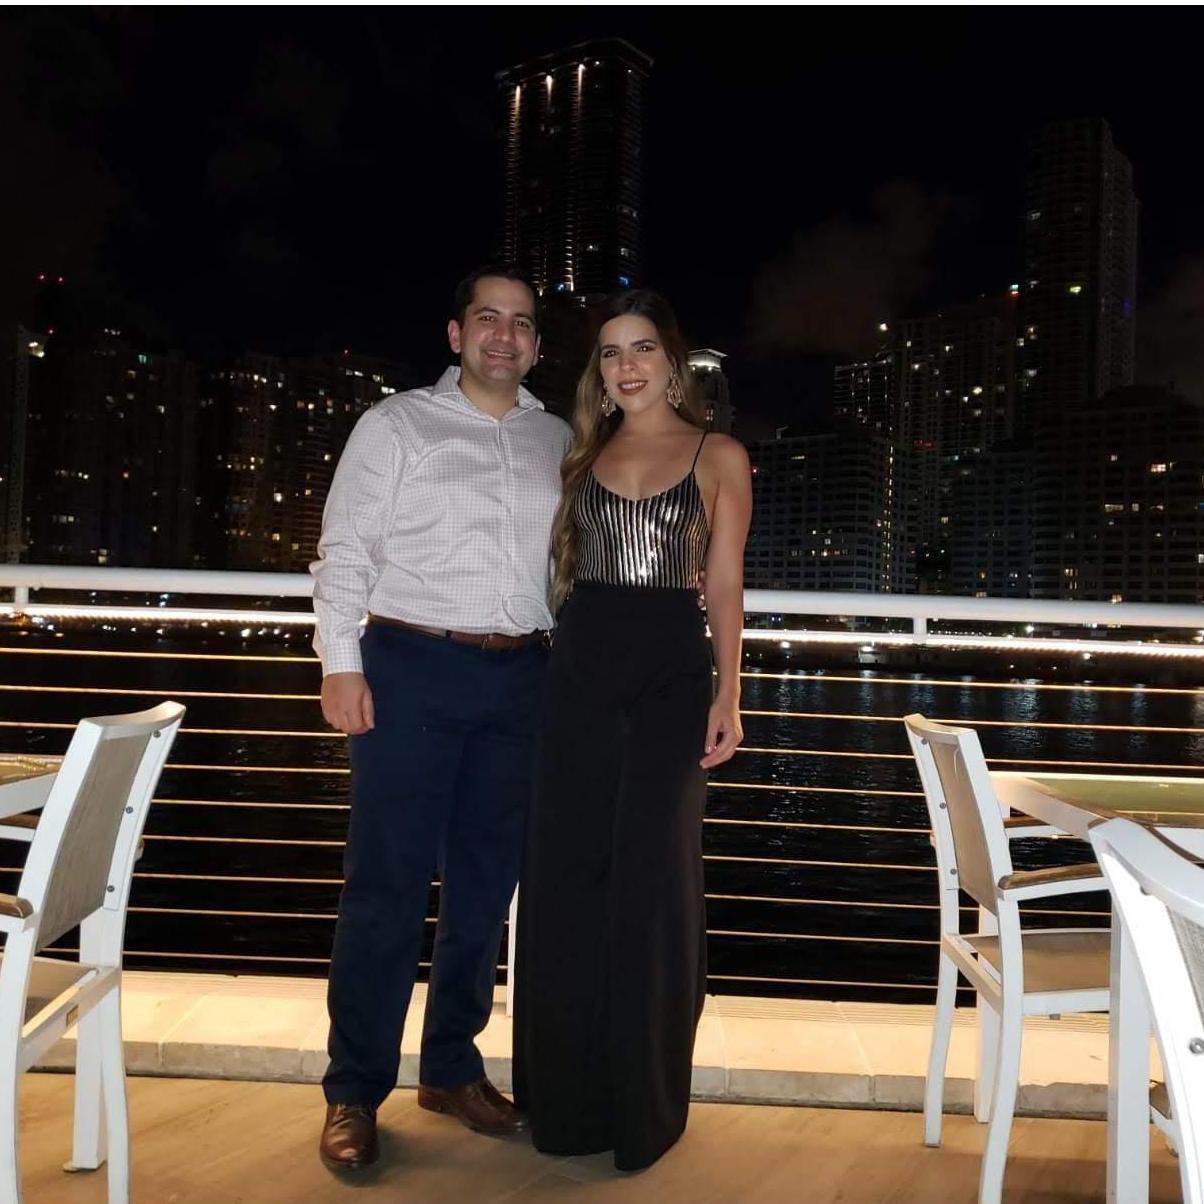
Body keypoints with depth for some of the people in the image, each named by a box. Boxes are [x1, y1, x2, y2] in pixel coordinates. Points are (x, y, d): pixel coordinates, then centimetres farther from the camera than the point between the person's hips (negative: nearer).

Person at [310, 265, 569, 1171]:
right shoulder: (396, 424, 3)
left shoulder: (558, 442, 13)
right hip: (412, 666, -4)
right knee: (389, 881, -1)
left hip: (520, 675, 4)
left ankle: (451, 1067, 27)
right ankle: (354, 1091, 13)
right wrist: (342, 664, -9)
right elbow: (345, 550, -2)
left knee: (487, 879, 11)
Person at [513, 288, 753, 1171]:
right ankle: (569, 1090, 22)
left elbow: (725, 586, 2)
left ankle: (642, 1102, 17)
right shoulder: (584, 452, 15)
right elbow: (566, 567, 14)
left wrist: (728, 693, -6)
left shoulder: (719, 456, 6)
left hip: (672, 669, -3)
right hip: (580, 667, 3)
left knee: (650, 879, 0)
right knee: (566, 874, 5)